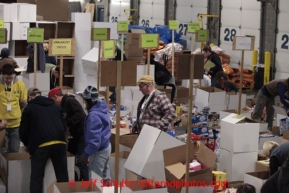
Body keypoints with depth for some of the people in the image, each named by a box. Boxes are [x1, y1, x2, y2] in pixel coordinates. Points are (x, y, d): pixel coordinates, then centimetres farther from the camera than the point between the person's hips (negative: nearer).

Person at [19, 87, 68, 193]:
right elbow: (64, 126, 26)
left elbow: (23, 130, 11)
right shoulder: (56, 106, 24)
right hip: (59, 143, 4)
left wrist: (27, 144, 27)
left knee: (37, 176, 2)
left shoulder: (29, 108, 11)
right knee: (62, 175, 12)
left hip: (41, 145, -4)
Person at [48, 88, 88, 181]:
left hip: (83, 134, -10)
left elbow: (80, 114, -25)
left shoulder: (70, 101, -13)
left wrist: (67, 123, -26)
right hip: (75, 134, 10)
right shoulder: (63, 106, 14)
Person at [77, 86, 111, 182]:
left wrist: (85, 154, -24)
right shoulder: (102, 108, 1)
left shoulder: (93, 116, -28)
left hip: (99, 150, -9)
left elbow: (94, 140, -30)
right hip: (106, 146, 9)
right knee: (105, 176, 22)